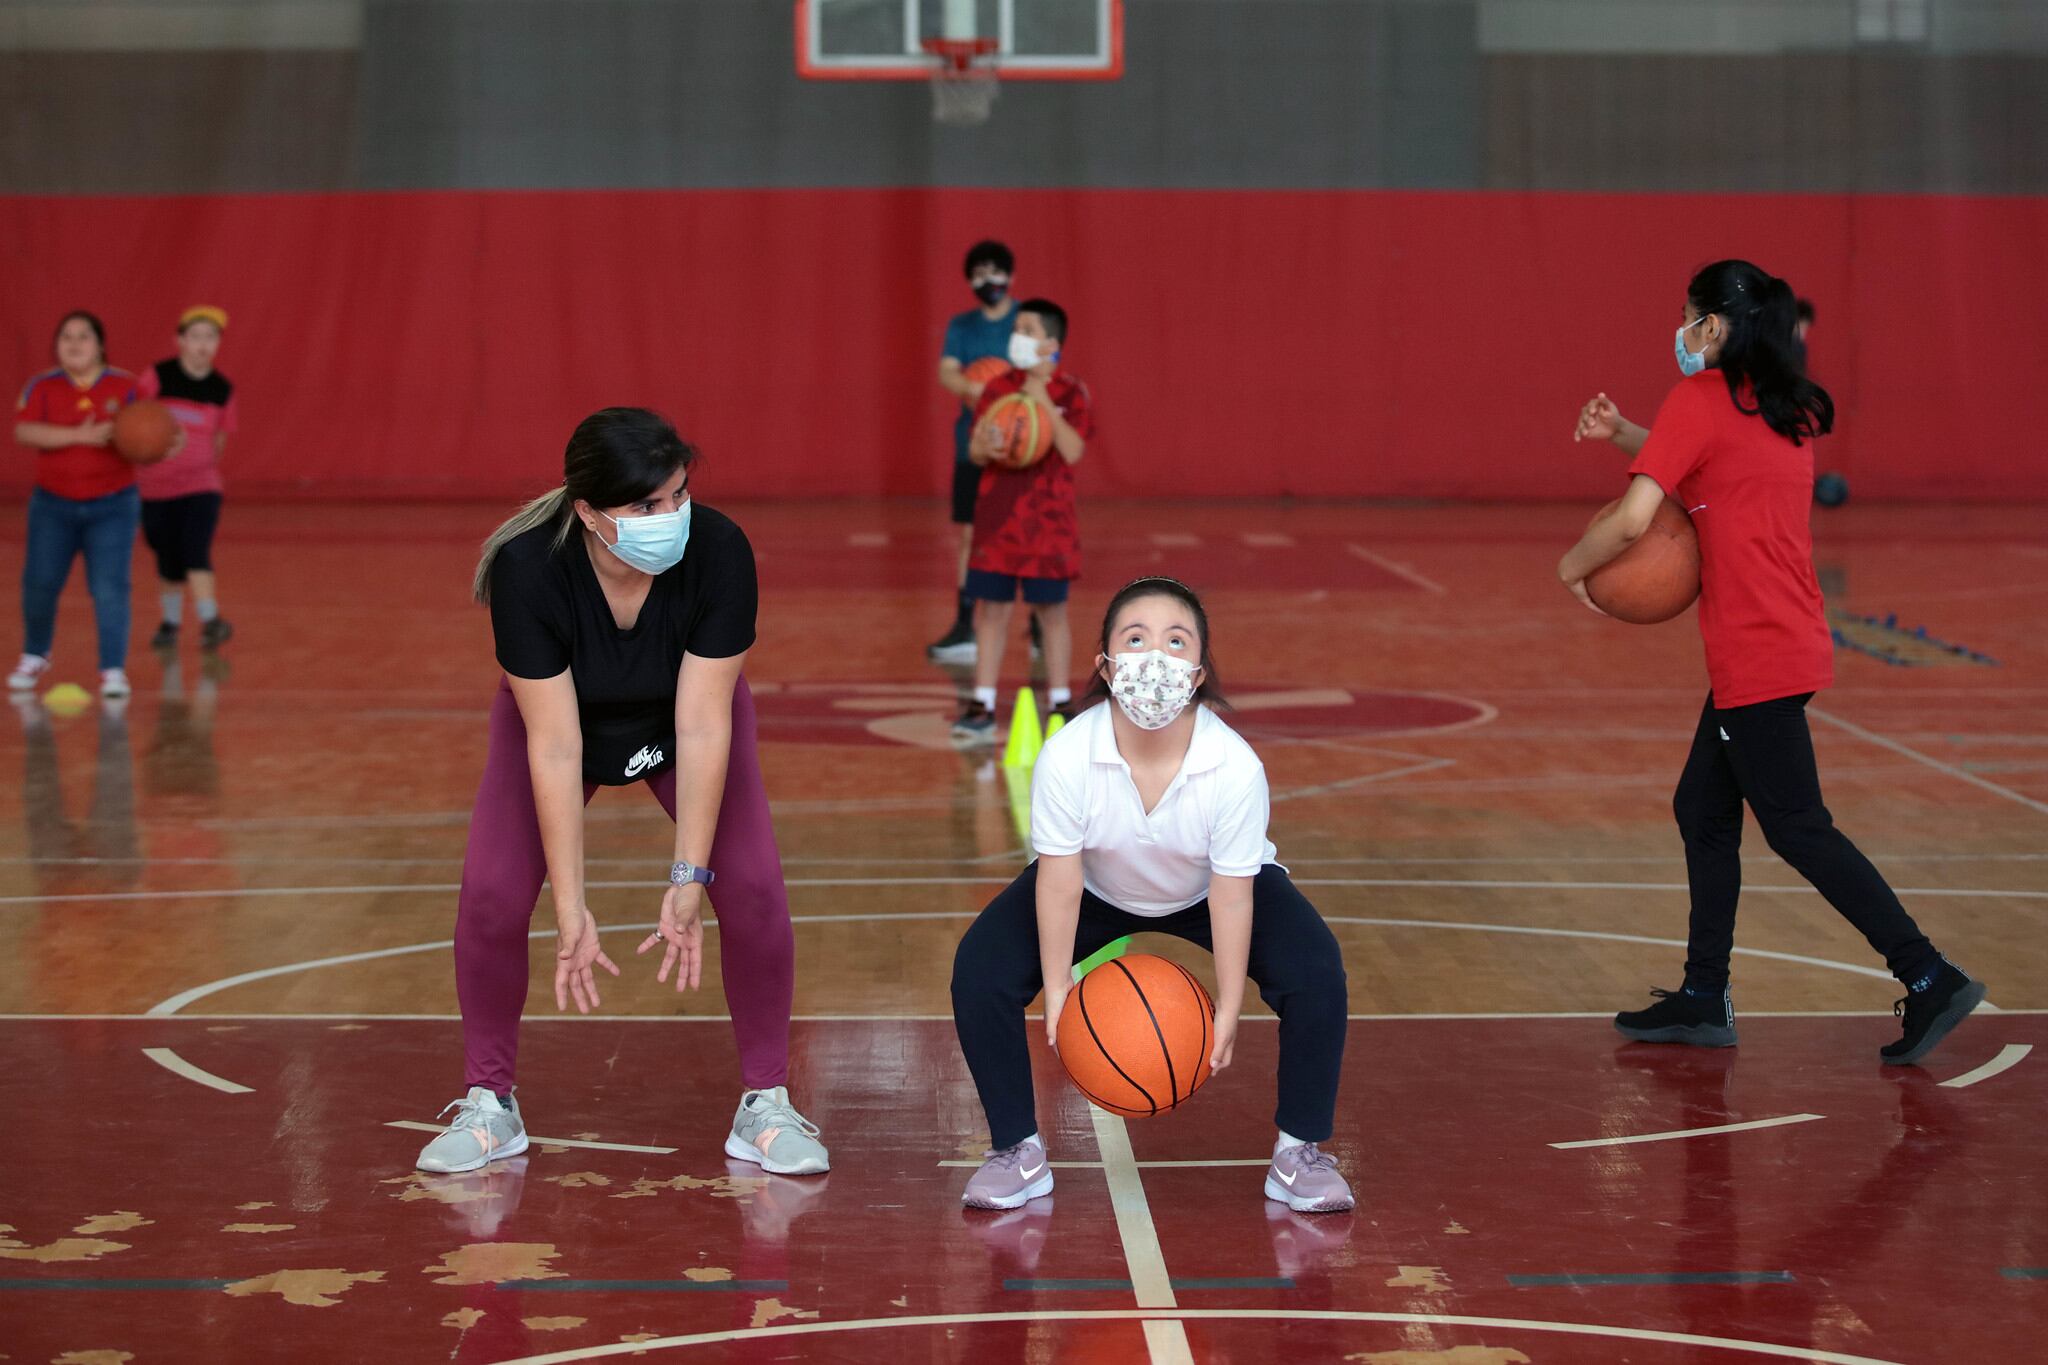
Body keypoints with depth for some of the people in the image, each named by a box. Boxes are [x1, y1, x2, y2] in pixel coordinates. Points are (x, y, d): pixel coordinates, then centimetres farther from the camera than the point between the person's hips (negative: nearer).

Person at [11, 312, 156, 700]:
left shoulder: (125, 386, -2)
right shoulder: (42, 387, -2)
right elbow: (25, 432, -17)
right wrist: (79, 436, -27)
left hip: (112, 506, -1)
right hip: (53, 506, 1)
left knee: (110, 588, -10)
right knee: (39, 584, 3)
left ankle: (114, 670, -5)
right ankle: (35, 657, 28)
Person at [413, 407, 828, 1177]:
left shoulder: (719, 552, -35)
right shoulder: (529, 567, -36)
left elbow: (702, 727, -31)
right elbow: (555, 747, -33)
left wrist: (690, 880, -34)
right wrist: (571, 909, -34)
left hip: (688, 717, 1)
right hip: (558, 713, 0)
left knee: (753, 888, -16)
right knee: (491, 894, -15)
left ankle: (766, 1104, 2)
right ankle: (488, 1104, 6)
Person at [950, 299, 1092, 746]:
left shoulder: (1072, 394, -4)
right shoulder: (998, 389, 5)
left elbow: (1073, 452, -16)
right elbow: (975, 453, 5)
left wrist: (1044, 404, -20)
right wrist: (986, 448, -18)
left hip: (1048, 521, -3)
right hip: (997, 519, 3)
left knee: (1051, 611, 4)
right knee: (990, 608, 3)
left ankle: (1061, 705, 14)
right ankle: (982, 708, 6)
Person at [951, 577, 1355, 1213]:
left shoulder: (1236, 766, -35)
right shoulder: (1065, 756, -35)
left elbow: (1231, 894, -25)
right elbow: (1059, 880, -23)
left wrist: (1228, 1009, -19)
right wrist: (1058, 988, -18)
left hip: (1204, 891, 0)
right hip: (1098, 891, 1)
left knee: (1314, 970, -22)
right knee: (980, 969, -18)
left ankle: (1300, 1153, -2)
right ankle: (1018, 1151, 1)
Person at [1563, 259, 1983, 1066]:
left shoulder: (1702, 399, -12)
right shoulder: (1785, 409, 13)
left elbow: (1634, 516, -20)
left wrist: (1573, 565, -2)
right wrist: (1622, 432, 13)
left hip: (1757, 658, -9)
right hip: (1788, 644, 9)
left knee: (1798, 830, -5)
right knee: (1703, 811, 15)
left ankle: (1930, 978, -5)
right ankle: (1703, 1000, 20)